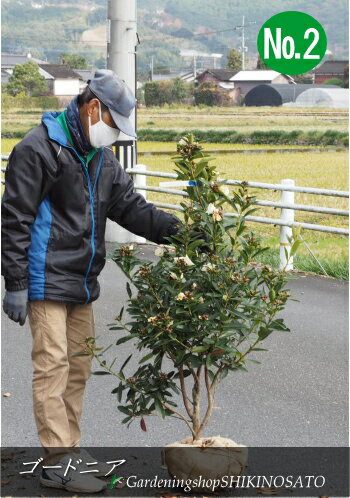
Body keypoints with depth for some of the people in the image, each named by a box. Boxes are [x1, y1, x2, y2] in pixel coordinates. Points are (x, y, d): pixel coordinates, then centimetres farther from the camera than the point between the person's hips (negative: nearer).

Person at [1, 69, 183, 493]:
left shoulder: (100, 155, 13)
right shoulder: (39, 148, -13)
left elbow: (128, 205, 12)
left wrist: (173, 227, -3)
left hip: (82, 282, 9)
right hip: (47, 280, -9)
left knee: (78, 366, 13)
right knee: (52, 365, -7)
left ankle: (70, 449, 24)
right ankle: (57, 462, -1)